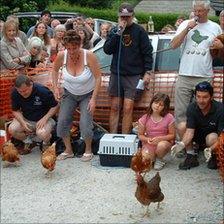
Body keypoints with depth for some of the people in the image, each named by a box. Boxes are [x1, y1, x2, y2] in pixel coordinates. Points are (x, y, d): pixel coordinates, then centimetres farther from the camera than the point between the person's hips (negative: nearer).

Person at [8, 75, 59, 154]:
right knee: (12, 129, -22)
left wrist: (44, 119, -25)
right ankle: (28, 142, 9)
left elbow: (55, 106, -12)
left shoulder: (43, 91, -24)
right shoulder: (15, 93, -13)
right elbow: (16, 111, -1)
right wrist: (22, 122, -20)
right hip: (26, 119, 4)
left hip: (43, 119, -4)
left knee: (42, 134, -35)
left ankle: (46, 144, 4)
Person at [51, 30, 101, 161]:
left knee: (85, 124, -13)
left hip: (87, 95, -3)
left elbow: (98, 77, -19)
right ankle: (68, 150, 17)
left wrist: (93, 99, -20)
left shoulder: (89, 56, -28)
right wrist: (56, 87, -6)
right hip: (69, 94, 3)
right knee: (62, 122, -4)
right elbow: (55, 70, 4)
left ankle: (88, 151, 14)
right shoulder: (62, 56, -20)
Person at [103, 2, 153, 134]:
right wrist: (118, 33, -11)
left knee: (128, 108, -7)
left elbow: (147, 52, 0)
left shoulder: (139, 31, 0)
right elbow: (107, 50, -2)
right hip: (116, 74, 3)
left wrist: (147, 72, -6)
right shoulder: (114, 31, 9)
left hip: (133, 75, -3)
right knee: (115, 107, 5)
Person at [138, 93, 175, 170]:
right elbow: (140, 135, 3)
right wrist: (147, 139, -19)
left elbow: (172, 135, -5)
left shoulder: (169, 118, -9)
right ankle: (153, 157, 12)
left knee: (161, 145, -38)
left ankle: (159, 159, -2)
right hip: (149, 144, 1)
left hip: (164, 141, -1)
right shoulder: (145, 118, -5)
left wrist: (159, 138, -20)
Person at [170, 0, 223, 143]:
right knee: (181, 112, 0)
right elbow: (174, 45, 1)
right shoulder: (186, 24, 11)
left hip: (205, 77, 0)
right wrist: (187, 29, -7)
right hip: (184, 76, 1)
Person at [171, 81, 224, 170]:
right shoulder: (191, 108, -17)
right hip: (198, 136, 4)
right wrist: (182, 144, -44)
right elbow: (190, 130, -23)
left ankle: (214, 156, -4)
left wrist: (211, 149, -47)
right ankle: (191, 157, -11)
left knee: (212, 137, -37)